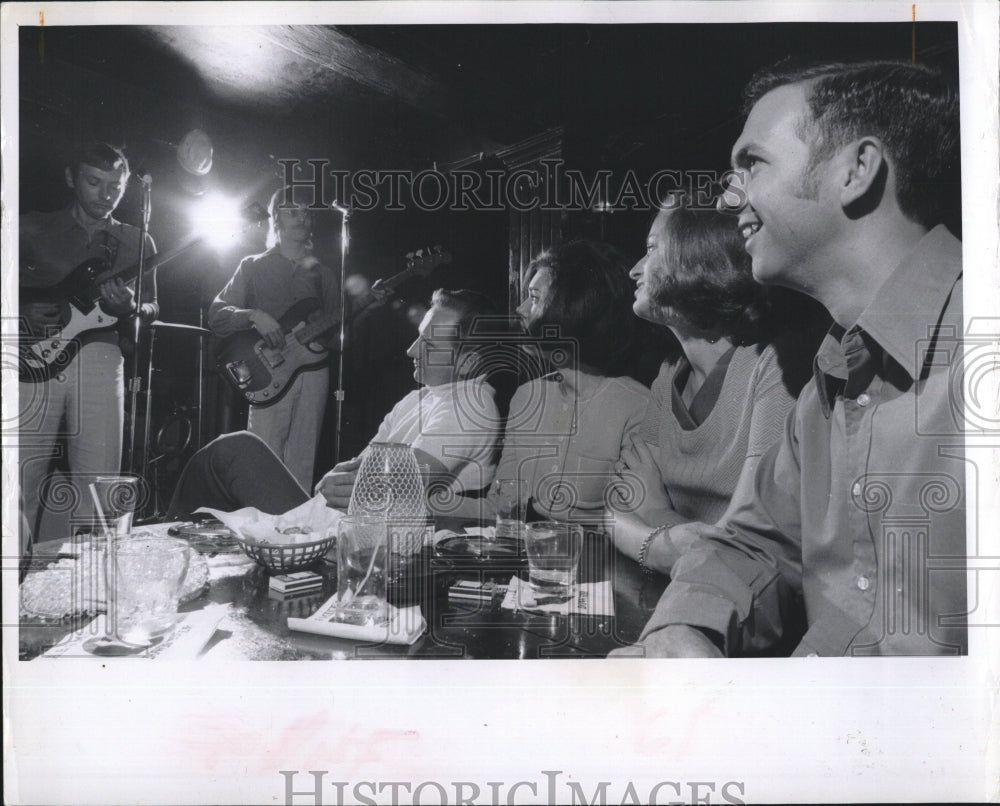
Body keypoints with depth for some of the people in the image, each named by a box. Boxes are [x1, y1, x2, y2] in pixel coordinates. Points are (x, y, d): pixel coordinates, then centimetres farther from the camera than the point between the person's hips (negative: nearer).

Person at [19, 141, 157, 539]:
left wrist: (129, 306, -6)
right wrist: (24, 312, -8)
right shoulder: (31, 229, 13)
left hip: (100, 354, 1)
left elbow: (152, 310, 16)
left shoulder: (136, 243, 17)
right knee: (21, 480, -6)